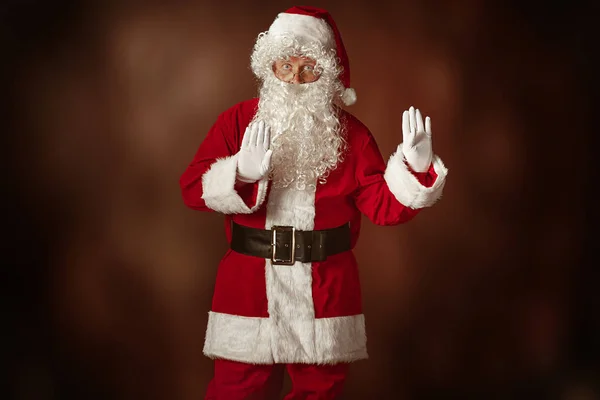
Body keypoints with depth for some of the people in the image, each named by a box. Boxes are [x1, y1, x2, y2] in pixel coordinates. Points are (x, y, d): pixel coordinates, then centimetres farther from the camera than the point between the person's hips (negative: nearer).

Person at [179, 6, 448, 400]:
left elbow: (383, 206, -3)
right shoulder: (237, 121, 1)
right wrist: (241, 173, -24)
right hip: (248, 286, -1)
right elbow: (193, 188, -6)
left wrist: (416, 168, -20)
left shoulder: (351, 134, 3)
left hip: (326, 289, 1)